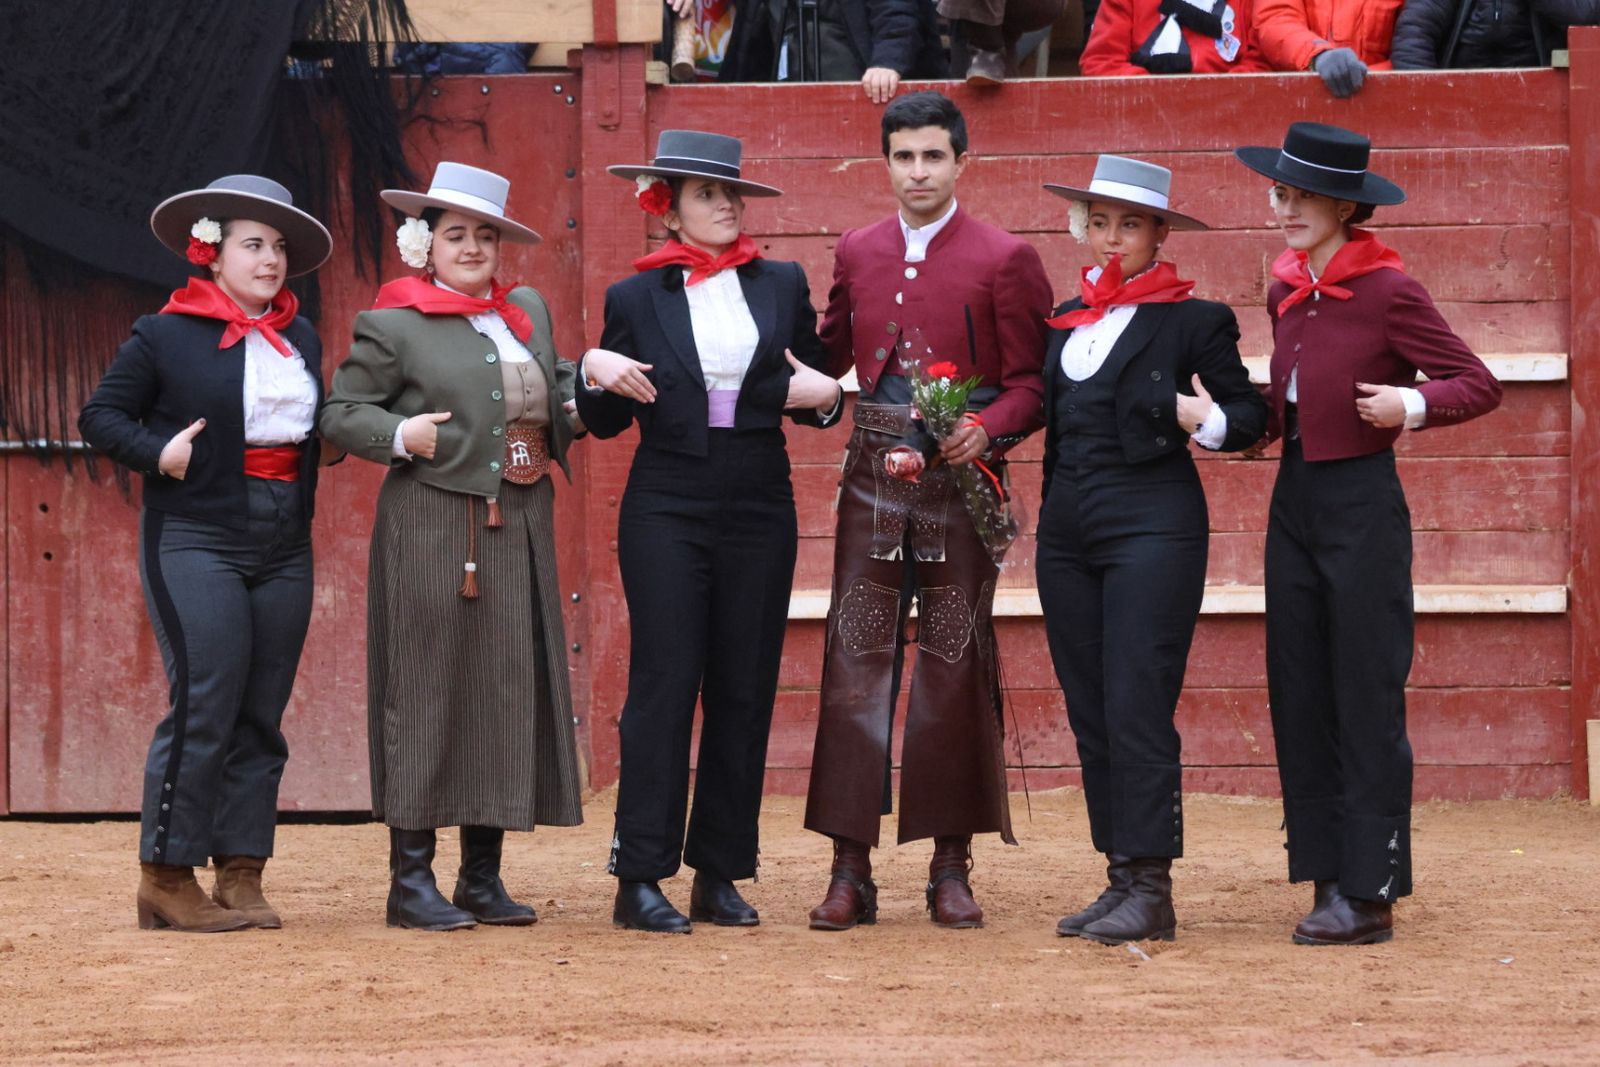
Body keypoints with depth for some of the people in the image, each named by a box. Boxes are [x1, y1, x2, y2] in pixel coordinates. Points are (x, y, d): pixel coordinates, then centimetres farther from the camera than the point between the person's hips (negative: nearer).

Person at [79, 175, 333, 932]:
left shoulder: (300, 338, 14)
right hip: (196, 542, -6)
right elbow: (101, 417, -1)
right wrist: (159, 453, -16)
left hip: (284, 549, 6)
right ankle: (167, 878, -4)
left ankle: (241, 876, 9)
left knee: (261, 716, 5)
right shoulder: (166, 336, -3)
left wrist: (301, 510, 8)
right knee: (204, 707, -11)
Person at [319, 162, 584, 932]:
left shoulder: (528, 312, 17)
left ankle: (483, 876, 13)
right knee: (427, 691, -6)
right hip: (432, 529, -6)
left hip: (519, 528, 6)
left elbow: (556, 393, 25)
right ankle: (411, 880, -1)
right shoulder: (393, 324, -1)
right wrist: (400, 436, -16)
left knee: (512, 688, 6)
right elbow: (340, 413, 0)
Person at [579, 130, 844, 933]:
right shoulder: (635, 298, 5)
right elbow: (605, 423, 8)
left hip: (759, 511, 3)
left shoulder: (782, 286, 10)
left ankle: (720, 877, 8)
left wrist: (824, 395, -7)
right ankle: (640, 878, -6)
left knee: (745, 691, 2)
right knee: (663, 684, -8)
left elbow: (812, 395, 16)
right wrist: (595, 375, -13)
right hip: (665, 512, -3)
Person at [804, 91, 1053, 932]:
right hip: (873, 477, 3)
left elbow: (1033, 381, -1)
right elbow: (829, 356, 19)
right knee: (855, 664, -2)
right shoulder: (856, 253, 12)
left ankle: (951, 867, 8)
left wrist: (987, 428, -18)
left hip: (961, 481, -3)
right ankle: (851, 869, 1)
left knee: (955, 669, 1)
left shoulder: (1004, 260, 1)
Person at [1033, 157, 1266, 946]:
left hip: (1151, 526, -6)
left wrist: (1211, 423, -19)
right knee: (1090, 713, 6)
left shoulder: (1193, 321, -1)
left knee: (1137, 709, -11)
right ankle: (1121, 879, 10)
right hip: (1067, 530, 7)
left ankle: (1151, 888, -10)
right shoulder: (1067, 320, 15)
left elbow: (1250, 412, 1)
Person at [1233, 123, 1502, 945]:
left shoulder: (1388, 291, -11)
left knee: (1366, 700, -4)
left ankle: (1370, 891, 0)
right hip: (1294, 500, 8)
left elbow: (1478, 384, -8)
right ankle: (1329, 878, 14)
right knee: (1299, 699, 8)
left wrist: (1412, 405, -25)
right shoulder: (1286, 293, 10)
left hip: (1363, 506, -7)